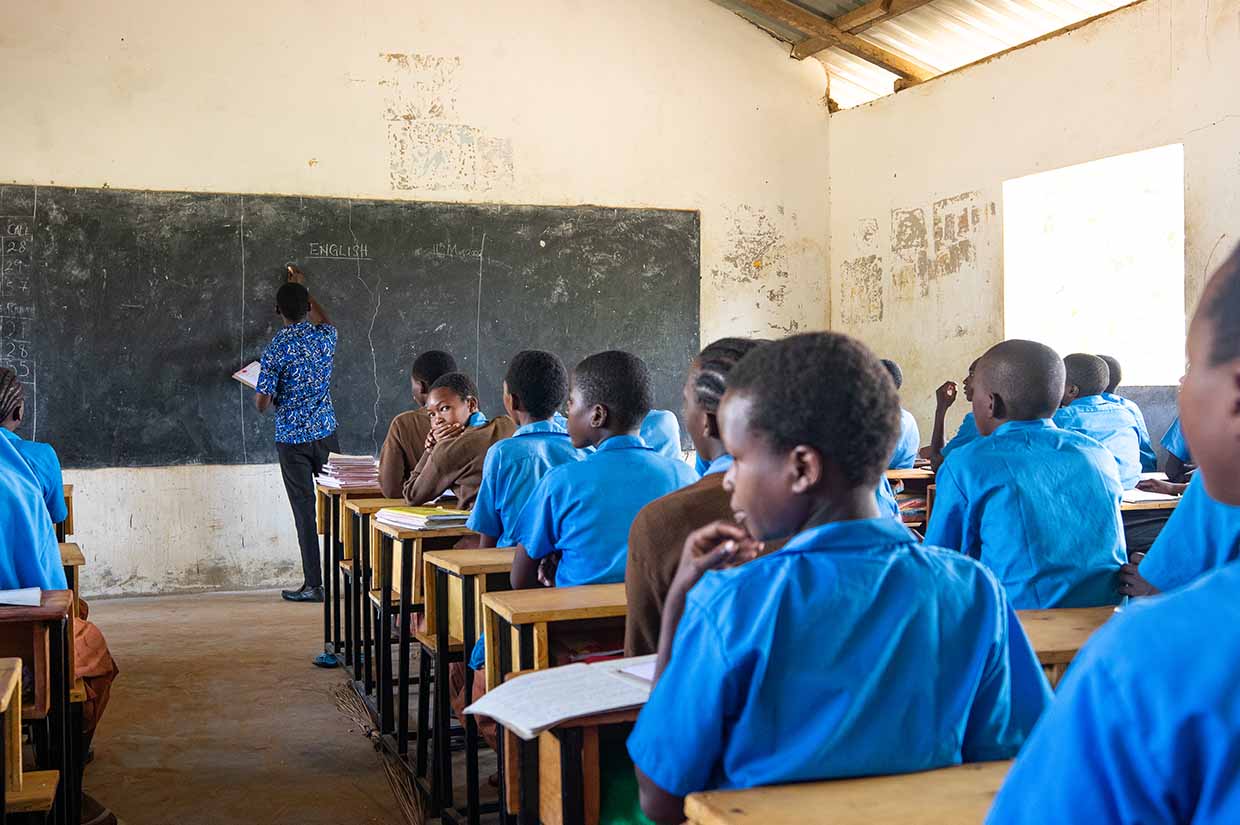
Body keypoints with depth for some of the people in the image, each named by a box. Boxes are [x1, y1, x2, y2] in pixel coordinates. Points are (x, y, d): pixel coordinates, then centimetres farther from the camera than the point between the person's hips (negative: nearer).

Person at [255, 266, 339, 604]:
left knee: (305, 511, 1)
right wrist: (302, 287, 37)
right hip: (326, 435, 3)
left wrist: (260, 387, 12)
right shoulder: (324, 337, -1)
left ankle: (314, 585, 4)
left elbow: (262, 404, -11)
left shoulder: (275, 350, -13)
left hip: (292, 440, -3)